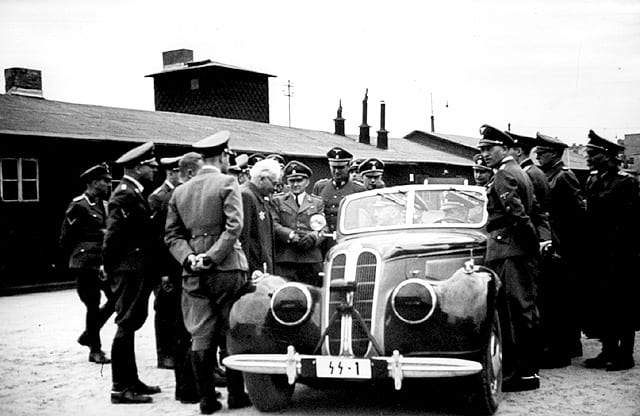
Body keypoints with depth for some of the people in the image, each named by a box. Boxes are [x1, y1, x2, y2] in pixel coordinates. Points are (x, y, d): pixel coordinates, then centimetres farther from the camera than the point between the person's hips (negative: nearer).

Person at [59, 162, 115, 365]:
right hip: (86, 264, -7)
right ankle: (95, 350, 12)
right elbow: (65, 237, -6)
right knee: (93, 306, -1)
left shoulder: (105, 205, 13)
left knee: (115, 299, 5)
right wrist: (72, 262, 2)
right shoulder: (78, 205, -10)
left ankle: (89, 334, 23)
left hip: (104, 263, 7)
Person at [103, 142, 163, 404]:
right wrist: (110, 269, -13)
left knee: (130, 325, 15)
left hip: (137, 271, 10)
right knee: (126, 325, -5)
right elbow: (113, 236, -19)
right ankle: (120, 388, 1)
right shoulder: (125, 195, -16)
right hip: (130, 271, -10)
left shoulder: (134, 193, 15)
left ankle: (131, 381, 25)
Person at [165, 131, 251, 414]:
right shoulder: (227, 183, -4)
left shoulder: (180, 191, 12)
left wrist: (189, 258, -4)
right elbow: (233, 226, -16)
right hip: (227, 269, -4)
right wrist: (212, 257, -15)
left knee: (201, 336, 5)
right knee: (231, 335, 5)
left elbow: (172, 234, 7)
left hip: (194, 273, 4)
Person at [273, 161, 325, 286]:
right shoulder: (278, 201, 16)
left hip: (312, 261, 1)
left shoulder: (317, 203, 19)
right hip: (284, 259, -1)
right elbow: (274, 225, 2)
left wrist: (313, 236, -14)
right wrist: (291, 235, -14)